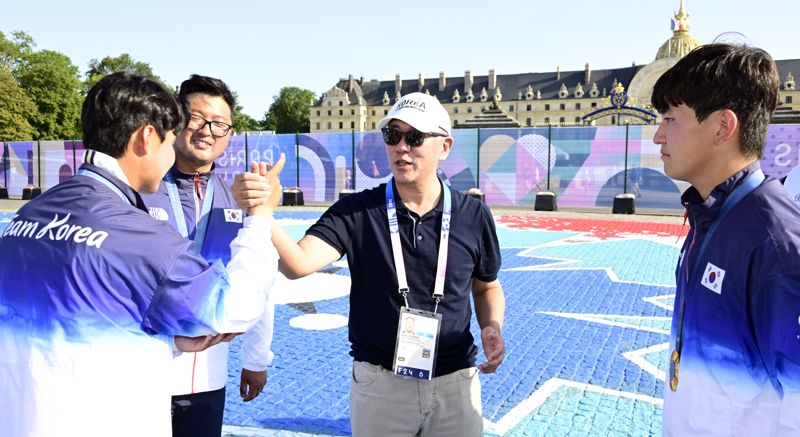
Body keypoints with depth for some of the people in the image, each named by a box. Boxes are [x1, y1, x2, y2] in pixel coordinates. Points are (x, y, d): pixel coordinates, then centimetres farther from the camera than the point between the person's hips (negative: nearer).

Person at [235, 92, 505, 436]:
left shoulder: (473, 216, -5)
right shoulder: (356, 211, -8)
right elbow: (298, 263, -23)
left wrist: (492, 327, -9)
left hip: (455, 383, 1)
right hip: (379, 384, -1)